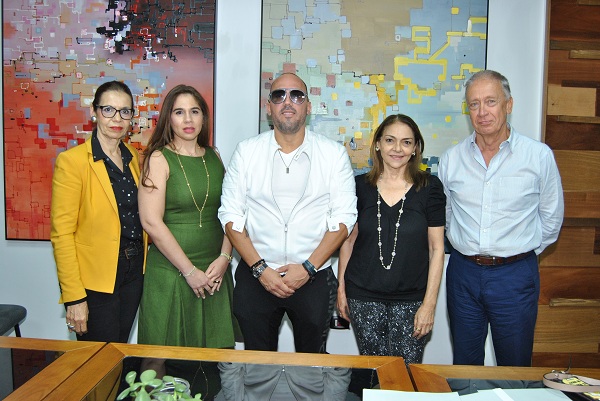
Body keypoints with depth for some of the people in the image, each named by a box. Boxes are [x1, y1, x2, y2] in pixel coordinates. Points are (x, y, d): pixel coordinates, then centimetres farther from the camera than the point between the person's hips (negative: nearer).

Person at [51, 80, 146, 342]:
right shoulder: (72, 160, -13)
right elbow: (61, 234, -15)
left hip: (134, 273, 6)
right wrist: (73, 297, -17)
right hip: (95, 280, -6)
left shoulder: (133, 158, 7)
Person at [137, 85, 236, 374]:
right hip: (171, 271, -4)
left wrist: (224, 257, -6)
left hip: (215, 271, 4)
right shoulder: (158, 159, -5)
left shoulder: (213, 157, 10)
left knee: (216, 355, 10)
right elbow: (151, 222, -12)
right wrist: (189, 270, -12)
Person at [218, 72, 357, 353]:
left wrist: (308, 268, -12)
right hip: (255, 277, 1)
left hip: (314, 278, 0)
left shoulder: (334, 154, 0)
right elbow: (230, 215, -1)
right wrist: (260, 268, -10)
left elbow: (344, 217, -3)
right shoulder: (246, 151, 1)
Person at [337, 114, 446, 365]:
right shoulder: (360, 186, 3)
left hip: (411, 298, -1)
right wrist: (341, 289, 6)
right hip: (364, 297, 1)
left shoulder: (429, 187, -2)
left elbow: (436, 248, -1)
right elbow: (348, 240, 9)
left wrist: (429, 303, -5)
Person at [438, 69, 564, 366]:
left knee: (515, 367, 12)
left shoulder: (539, 156, -5)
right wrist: (466, 246, 9)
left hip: (515, 275, -2)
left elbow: (551, 217, 5)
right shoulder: (451, 159, 1)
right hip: (463, 272, 2)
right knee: (464, 366, 16)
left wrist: (523, 252, 6)